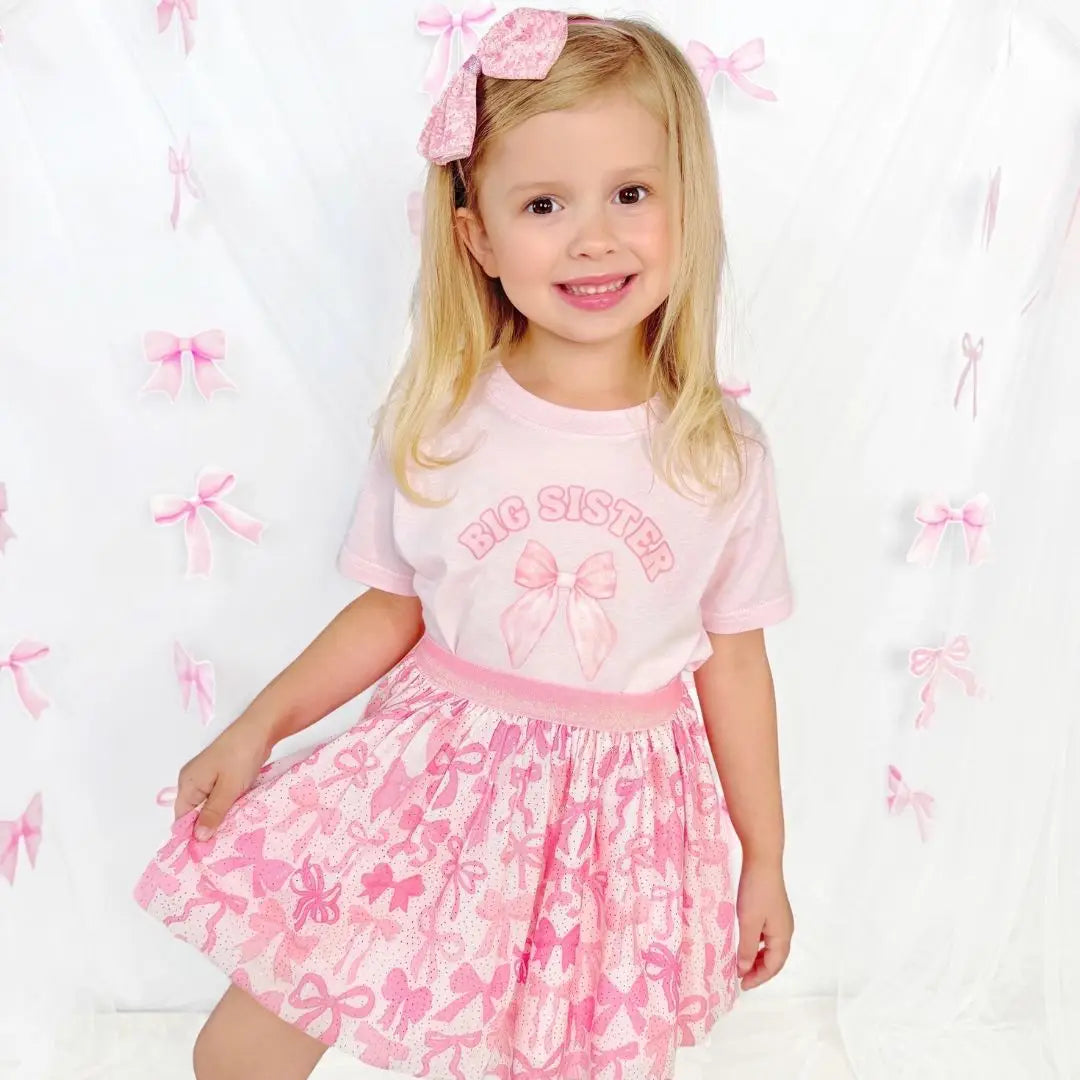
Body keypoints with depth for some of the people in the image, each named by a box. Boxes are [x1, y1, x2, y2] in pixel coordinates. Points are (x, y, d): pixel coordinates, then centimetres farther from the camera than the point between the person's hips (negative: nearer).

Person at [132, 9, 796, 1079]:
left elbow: (733, 660, 0)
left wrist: (764, 861, 8)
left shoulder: (721, 451, -9)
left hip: (619, 817, 0)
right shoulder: (434, 426, -8)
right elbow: (392, 608, 4)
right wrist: (257, 726, -3)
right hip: (437, 783, 1)